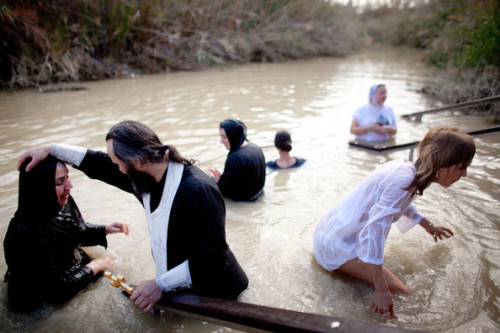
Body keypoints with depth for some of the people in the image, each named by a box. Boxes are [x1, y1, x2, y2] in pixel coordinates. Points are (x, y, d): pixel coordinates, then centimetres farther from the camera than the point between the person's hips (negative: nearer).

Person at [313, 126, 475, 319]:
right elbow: (373, 232, -34)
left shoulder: (405, 168, 1)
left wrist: (429, 226, 40)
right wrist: (381, 291, -30)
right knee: (400, 293, -11)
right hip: (337, 243, -10)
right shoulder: (404, 181, -28)